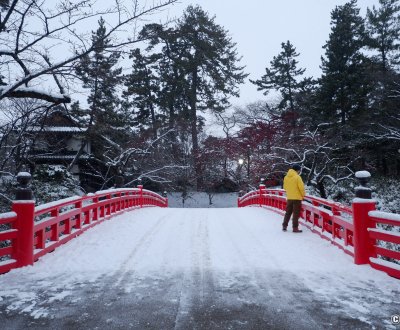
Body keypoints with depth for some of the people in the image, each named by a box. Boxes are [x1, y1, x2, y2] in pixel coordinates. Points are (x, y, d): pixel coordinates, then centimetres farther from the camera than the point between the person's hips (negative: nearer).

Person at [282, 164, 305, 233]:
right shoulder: (297, 177, -14)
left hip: (289, 198, 6)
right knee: (296, 213, 1)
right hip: (297, 198, -6)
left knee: (288, 212, 15)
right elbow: (301, 187, -14)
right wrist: (303, 195, 2)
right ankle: (295, 228, 3)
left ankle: (284, 226, 17)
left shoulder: (286, 177, 5)